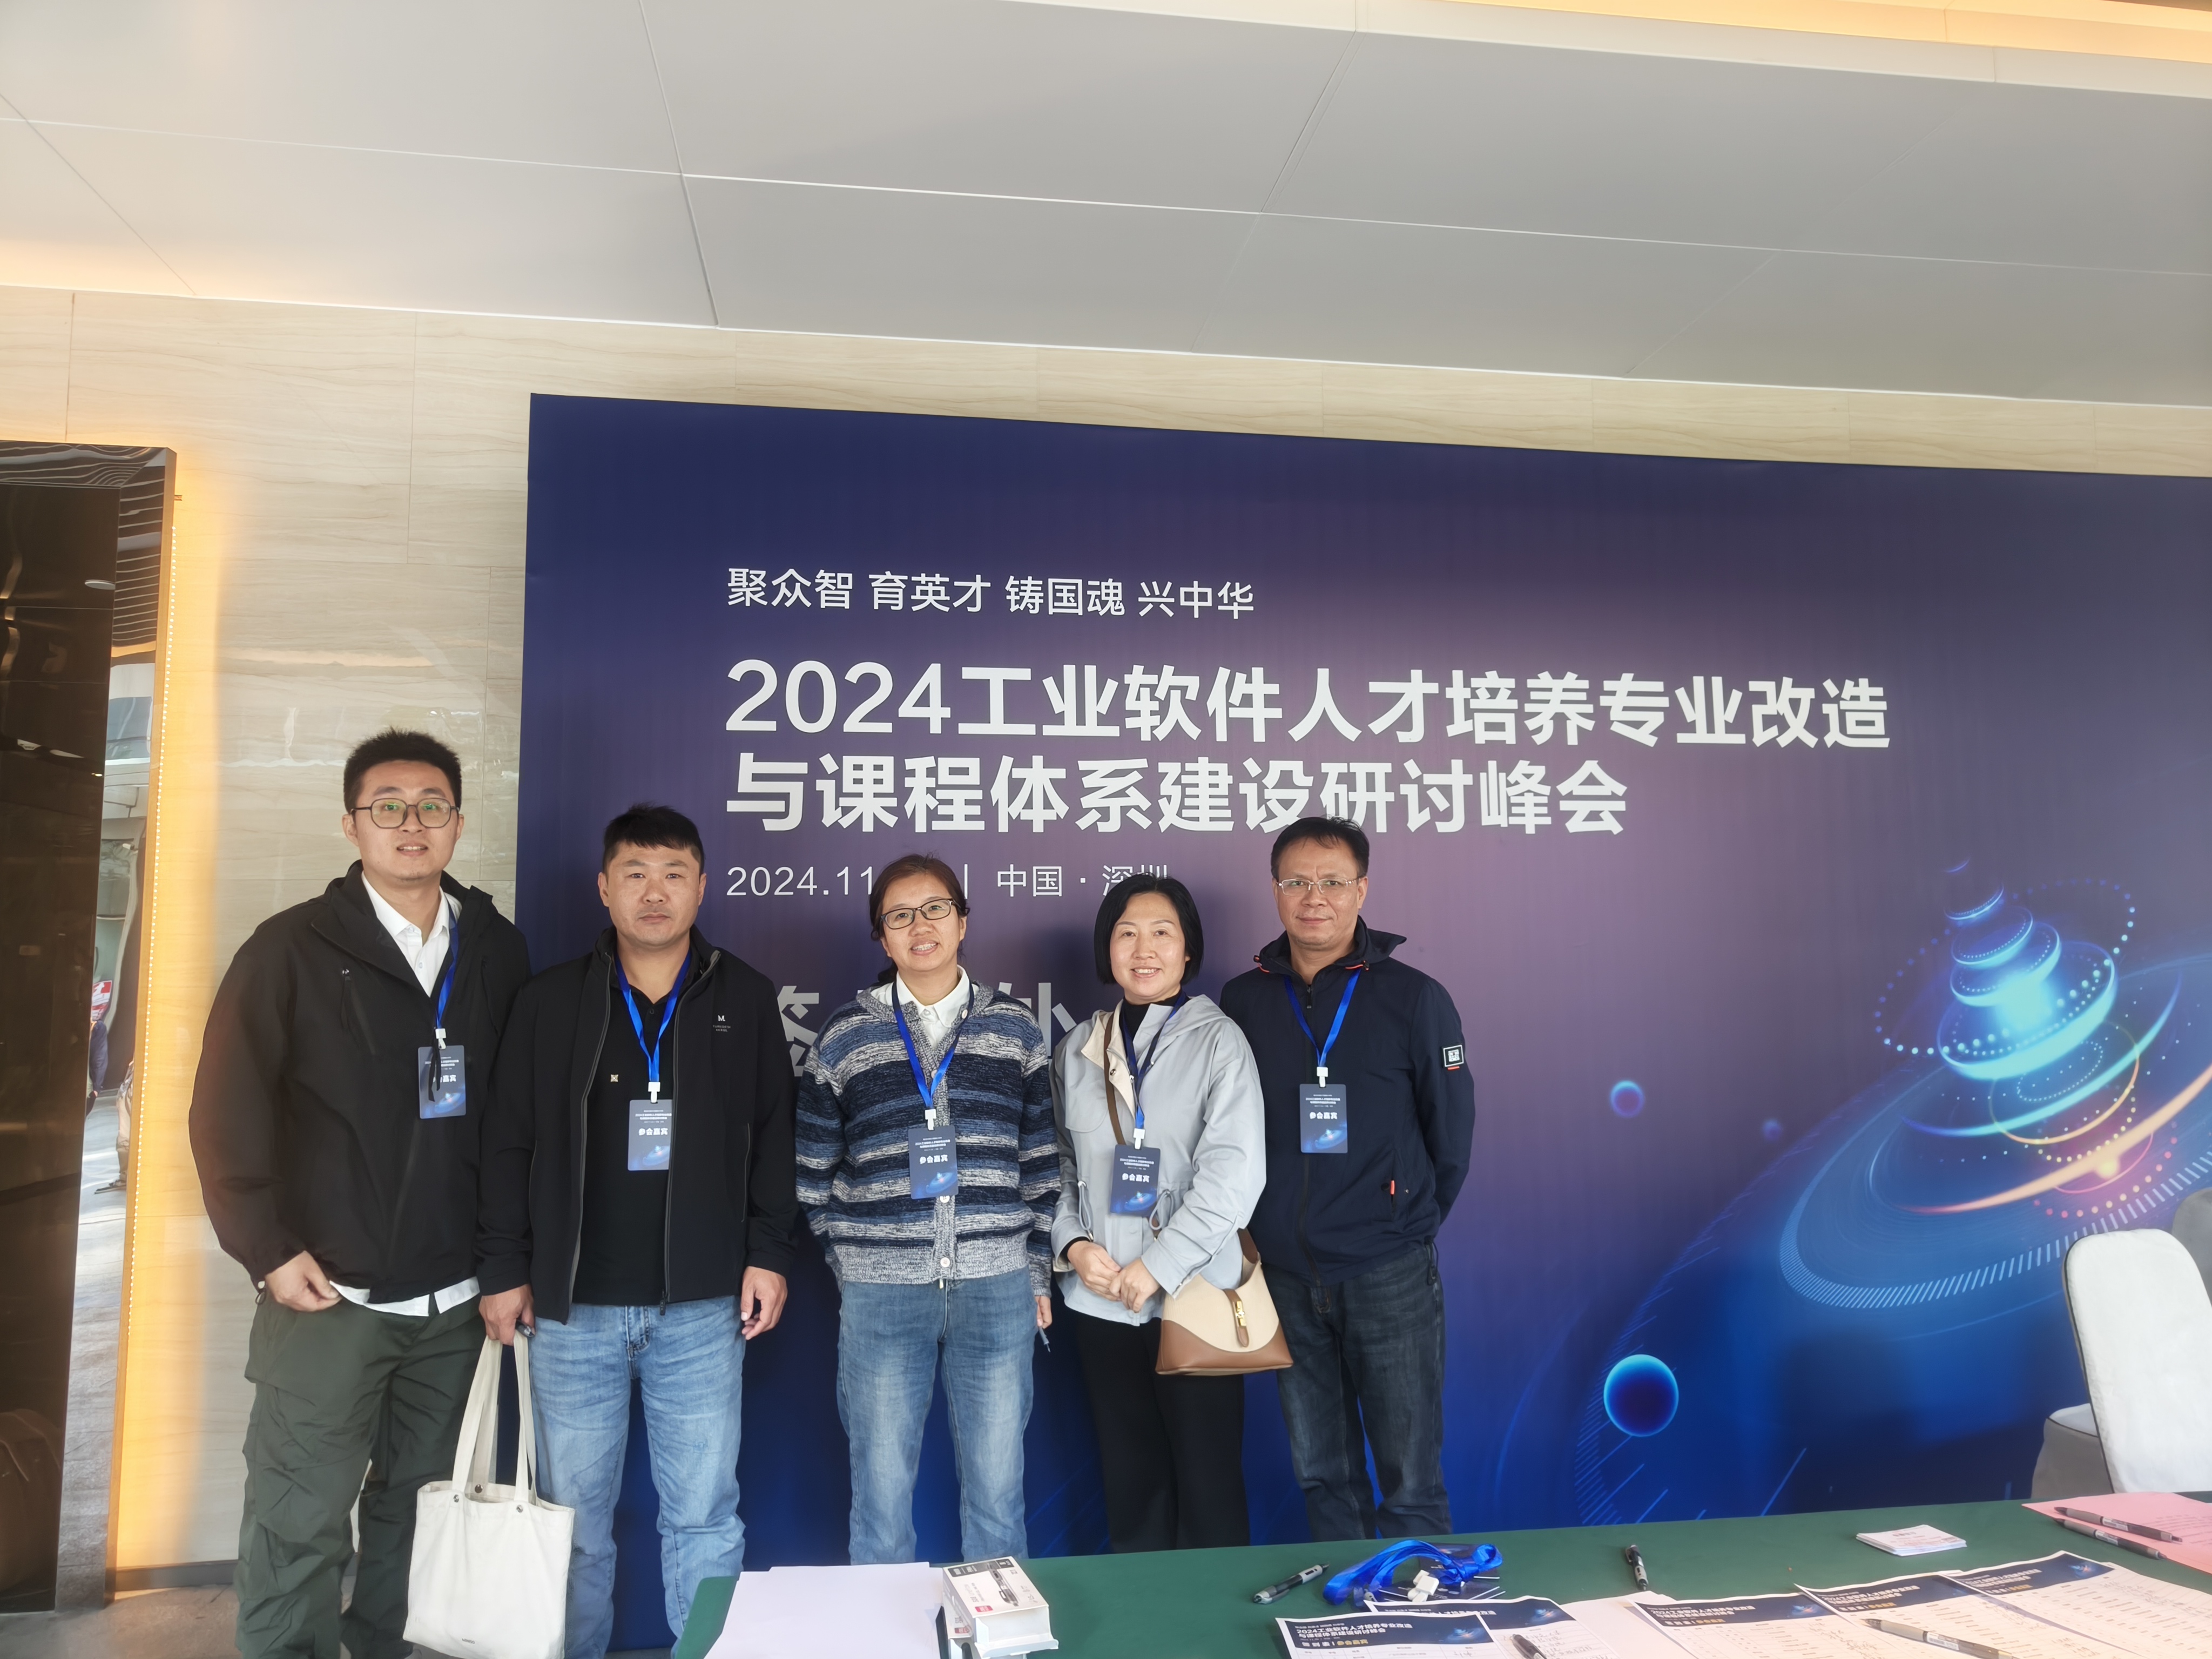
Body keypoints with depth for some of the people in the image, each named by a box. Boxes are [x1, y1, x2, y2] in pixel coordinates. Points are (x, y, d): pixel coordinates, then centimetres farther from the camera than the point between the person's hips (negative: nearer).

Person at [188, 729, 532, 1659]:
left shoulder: (498, 951, 5)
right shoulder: (294, 948, -3)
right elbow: (226, 1109, -4)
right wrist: (268, 1250, -8)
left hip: (453, 1298, 3)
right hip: (330, 1293, -3)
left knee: (416, 1507, 13)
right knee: (299, 1523, 3)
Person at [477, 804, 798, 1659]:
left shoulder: (744, 998, 3)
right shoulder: (551, 1000, 3)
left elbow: (774, 1135, 7)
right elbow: (508, 1143, 5)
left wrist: (769, 1252, 2)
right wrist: (504, 1269, 2)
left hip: (702, 1306, 0)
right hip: (573, 1305, 1)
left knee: (704, 1515, 6)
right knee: (574, 1516, 10)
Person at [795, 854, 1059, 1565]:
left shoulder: (1014, 1028, 7)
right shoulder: (847, 1034, 5)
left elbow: (1042, 1159, 9)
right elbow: (815, 1169, 9)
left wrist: (1039, 1270, 5)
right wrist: (845, 1263, 4)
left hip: (996, 1286, 1)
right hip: (879, 1292, 0)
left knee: (997, 1486, 8)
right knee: (881, 1488, 7)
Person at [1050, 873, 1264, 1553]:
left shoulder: (1218, 1040, -3)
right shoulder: (1077, 1050, 9)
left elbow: (1235, 1173, -12)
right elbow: (1057, 1165, 11)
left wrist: (1159, 1266, -15)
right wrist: (1073, 1243, -5)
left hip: (1194, 1296, -3)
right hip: (1101, 1300, 4)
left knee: (1208, 1484, 5)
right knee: (1129, 1481, 14)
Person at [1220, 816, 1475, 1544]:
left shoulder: (1413, 998, -3)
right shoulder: (1243, 1000, 4)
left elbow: (1451, 1131, 3)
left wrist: (1408, 1225, 6)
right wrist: (1264, 1226, 7)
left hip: (1389, 1275, -3)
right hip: (1286, 1276, 3)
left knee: (1411, 1483, 4)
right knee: (1321, 1476, 14)